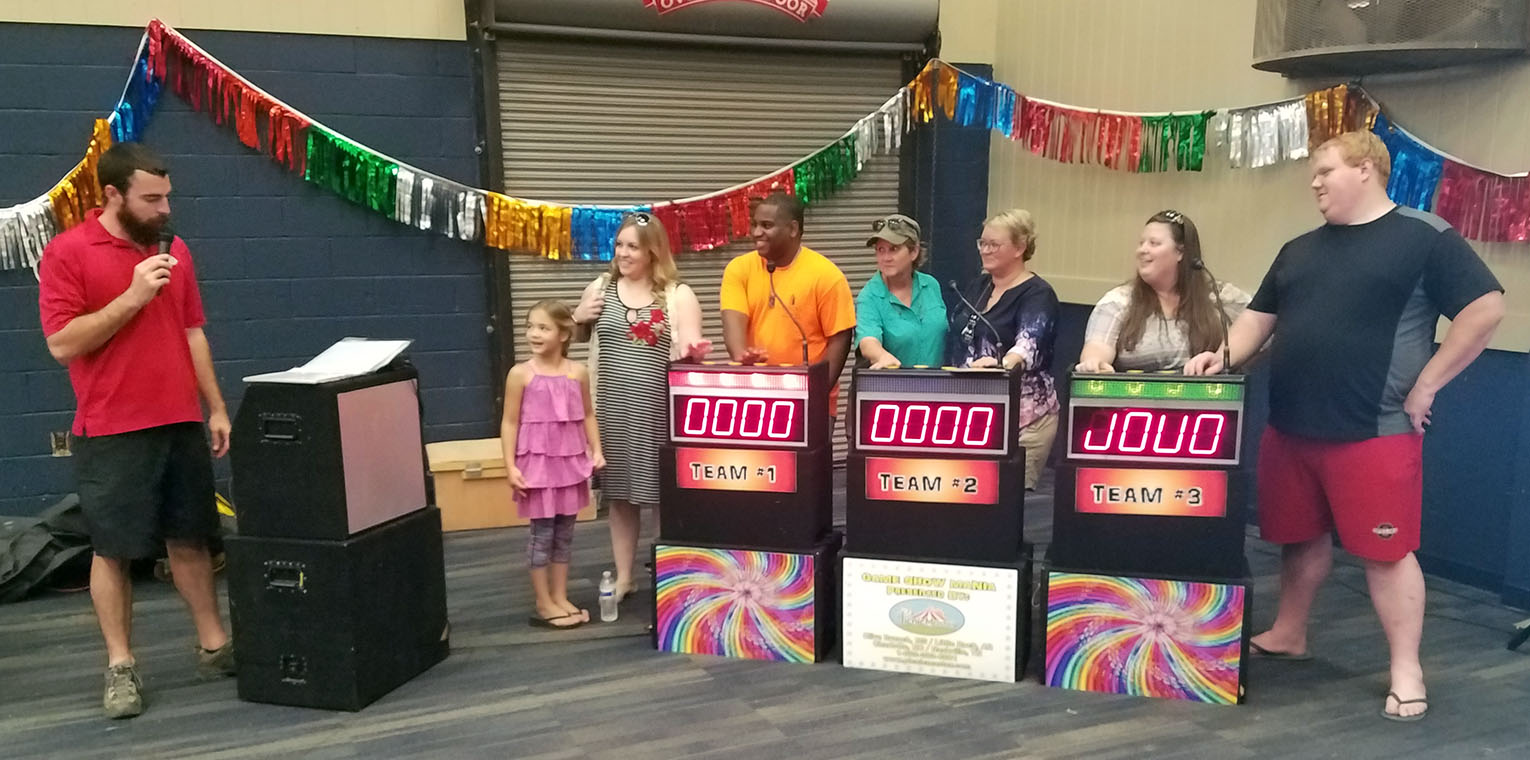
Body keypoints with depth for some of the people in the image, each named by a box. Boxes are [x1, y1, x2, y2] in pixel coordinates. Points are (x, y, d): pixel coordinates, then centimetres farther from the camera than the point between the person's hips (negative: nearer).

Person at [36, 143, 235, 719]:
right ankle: (120, 666, 14)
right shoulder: (68, 253, -5)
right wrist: (132, 297, -18)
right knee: (114, 549, 4)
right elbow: (62, 344, -11)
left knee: (191, 538, 11)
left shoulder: (175, 251, 9)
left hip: (182, 423, 5)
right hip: (111, 432, -4)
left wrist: (216, 408, 10)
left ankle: (215, 646, 21)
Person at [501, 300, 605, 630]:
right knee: (542, 532, 3)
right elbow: (509, 423, -6)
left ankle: (560, 598, 24)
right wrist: (511, 466, -10)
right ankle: (544, 605, 14)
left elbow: (588, 415, 12)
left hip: (570, 461, 4)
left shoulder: (578, 372, 1)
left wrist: (596, 451, 4)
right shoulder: (520, 374, -8)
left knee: (565, 532, 12)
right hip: (537, 461, -3)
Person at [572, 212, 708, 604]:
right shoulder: (599, 288, 8)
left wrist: (691, 350, -29)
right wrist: (578, 319, -1)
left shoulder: (678, 295, -2)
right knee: (618, 492, 11)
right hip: (612, 407, 3)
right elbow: (577, 336, 21)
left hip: (658, 409, -3)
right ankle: (623, 576, 24)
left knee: (665, 492, 3)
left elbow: (691, 349, -6)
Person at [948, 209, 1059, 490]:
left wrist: (1003, 365, -49)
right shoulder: (977, 285, 11)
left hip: (1022, 414, -7)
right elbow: (956, 340, 18)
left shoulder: (1037, 295, -11)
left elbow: (1029, 345, -29)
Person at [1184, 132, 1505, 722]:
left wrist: (1426, 384, -9)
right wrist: (1224, 355, -3)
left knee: (1386, 550, 0)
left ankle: (1406, 672, 11)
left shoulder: (1424, 236, -5)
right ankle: (1287, 634, 32)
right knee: (1300, 537, 16)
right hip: (1290, 428, 6)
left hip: (1375, 432, -6)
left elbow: (1486, 308, -8)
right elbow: (1260, 317, 17)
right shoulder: (1299, 250, 14)